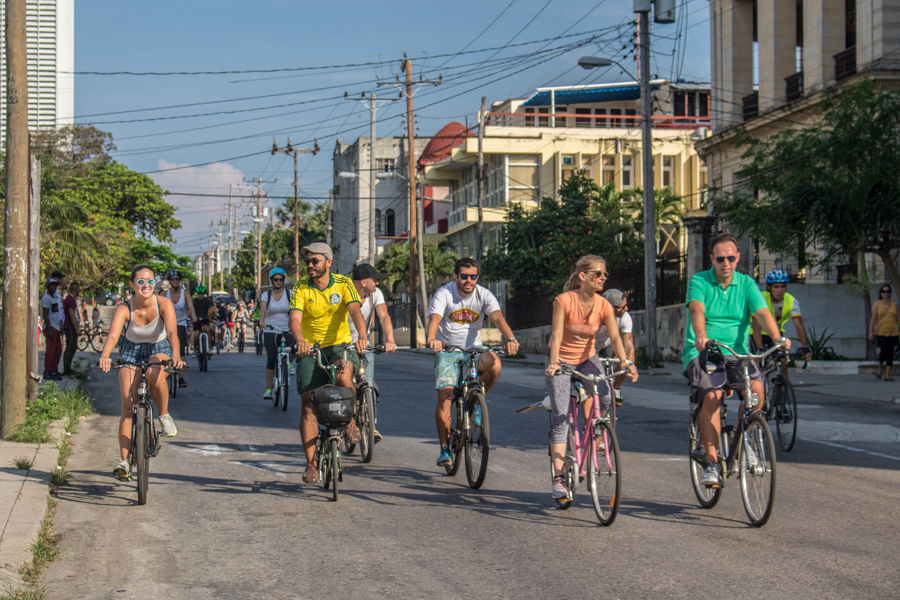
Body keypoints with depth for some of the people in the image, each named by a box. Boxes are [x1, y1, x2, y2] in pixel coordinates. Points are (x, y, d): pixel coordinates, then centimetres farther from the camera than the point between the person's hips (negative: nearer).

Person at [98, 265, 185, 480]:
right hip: (132, 352, 1)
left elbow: (172, 332, -34)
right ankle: (124, 461, -8)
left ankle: (164, 416, -10)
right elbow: (113, 335, -35)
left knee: (154, 375, -37)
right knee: (128, 405, -12)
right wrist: (105, 356, -56)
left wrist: (176, 356, -53)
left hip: (159, 350, -1)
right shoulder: (125, 309, -21)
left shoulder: (163, 304, -21)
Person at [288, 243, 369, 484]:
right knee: (309, 403, -8)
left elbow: (355, 311, -19)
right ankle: (311, 463, -1)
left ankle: (349, 420, -5)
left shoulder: (343, 284, -4)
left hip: (340, 346, -1)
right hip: (311, 350, 1)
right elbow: (294, 319, -17)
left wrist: (363, 336, -39)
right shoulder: (301, 288, -3)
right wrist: (300, 339, -40)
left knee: (344, 376, -34)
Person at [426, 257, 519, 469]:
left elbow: (498, 318, -23)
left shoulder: (484, 295, -8)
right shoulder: (444, 294, -13)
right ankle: (444, 448, -7)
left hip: (474, 349, 2)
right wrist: (431, 339, -52)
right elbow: (434, 319, -29)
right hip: (447, 350, -2)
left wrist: (510, 338, -44)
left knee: (494, 364, -31)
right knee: (445, 395, -18)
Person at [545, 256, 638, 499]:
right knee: (560, 418, -10)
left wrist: (625, 362, -33)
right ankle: (558, 477, -6)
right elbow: (557, 334, -26)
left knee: (606, 397, -26)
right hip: (561, 362, -3)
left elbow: (614, 336, -18)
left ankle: (588, 403, 10)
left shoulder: (604, 305, -10)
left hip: (587, 360, 3)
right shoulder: (564, 300, -19)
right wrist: (554, 362, -41)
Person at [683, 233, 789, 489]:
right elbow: (697, 310, -20)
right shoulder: (699, 282, -1)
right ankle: (712, 463, -22)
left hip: (736, 352, 3)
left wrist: (778, 337, -28)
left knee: (757, 388, -26)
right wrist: (701, 336, -42)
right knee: (712, 396, -29)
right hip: (701, 353, -2)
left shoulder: (746, 284, 7)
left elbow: (762, 312, -8)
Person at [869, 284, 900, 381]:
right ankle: (880, 367, 9)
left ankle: (887, 375, 3)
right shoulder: (877, 304, 4)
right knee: (884, 350, -19)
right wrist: (871, 332, -9)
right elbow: (873, 318, -2)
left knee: (890, 353, -1)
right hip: (881, 332, -3)